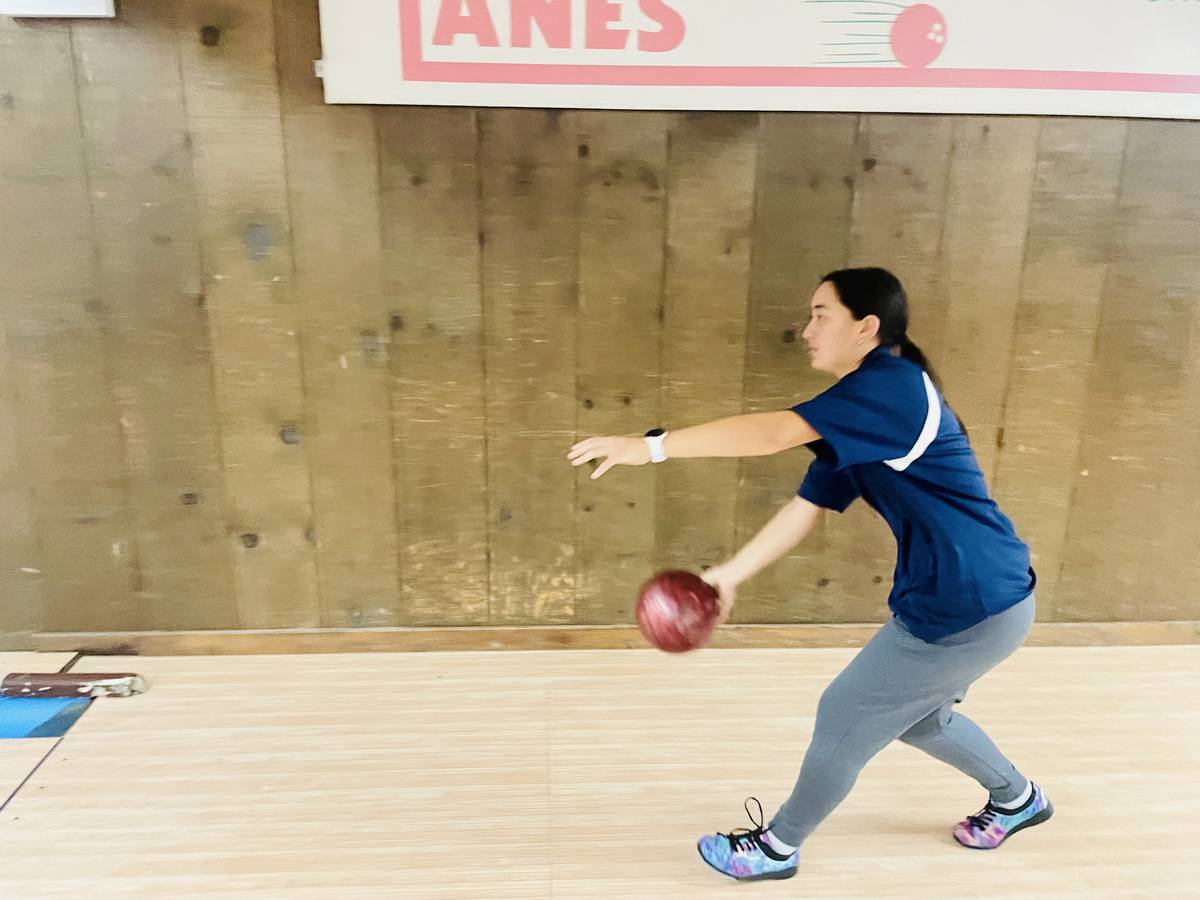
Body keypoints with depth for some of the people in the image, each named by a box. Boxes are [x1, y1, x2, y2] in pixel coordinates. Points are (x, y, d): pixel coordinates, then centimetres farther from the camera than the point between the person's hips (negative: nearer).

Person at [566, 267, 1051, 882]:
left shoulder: (893, 385, -21)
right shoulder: (858, 414, 9)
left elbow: (776, 431, -33)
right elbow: (806, 509, 7)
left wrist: (653, 446, -32)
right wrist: (730, 575, 3)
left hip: (972, 606, -9)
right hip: (971, 598, 9)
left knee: (845, 717, 3)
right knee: (916, 714, 28)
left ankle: (777, 847, 26)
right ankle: (1018, 799, 52)